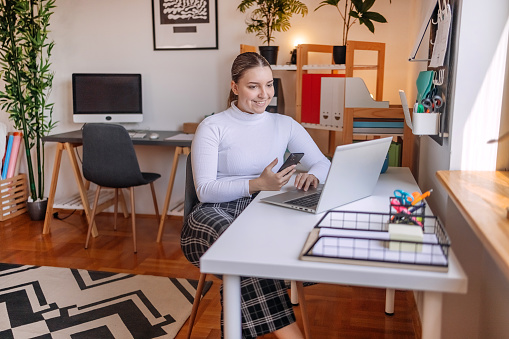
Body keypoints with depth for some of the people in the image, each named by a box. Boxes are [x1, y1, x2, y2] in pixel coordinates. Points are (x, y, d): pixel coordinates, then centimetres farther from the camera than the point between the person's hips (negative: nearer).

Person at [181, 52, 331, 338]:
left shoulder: (284, 125, 15)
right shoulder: (212, 128, 2)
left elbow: (322, 162, 12)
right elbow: (205, 190, -7)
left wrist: (312, 175, -15)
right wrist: (257, 184, -20)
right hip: (217, 213, -3)